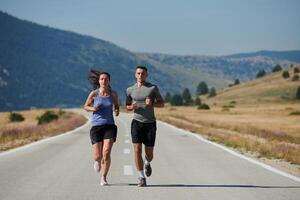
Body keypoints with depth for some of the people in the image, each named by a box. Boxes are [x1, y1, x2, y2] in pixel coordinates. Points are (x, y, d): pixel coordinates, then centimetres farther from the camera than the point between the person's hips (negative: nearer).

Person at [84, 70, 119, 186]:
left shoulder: (113, 94, 2)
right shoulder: (94, 94, -2)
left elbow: (116, 105, 19)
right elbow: (86, 107, 10)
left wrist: (117, 111, -4)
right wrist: (93, 109, -11)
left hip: (109, 126, 0)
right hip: (96, 126, 0)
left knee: (106, 153, -14)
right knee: (97, 156, -2)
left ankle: (103, 178, 0)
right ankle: (97, 161, 38)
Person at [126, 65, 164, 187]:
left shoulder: (153, 88, -1)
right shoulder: (130, 90, 5)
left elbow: (161, 103, 5)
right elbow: (127, 107, 15)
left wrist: (152, 103, -15)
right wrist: (132, 107, -9)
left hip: (150, 123, 0)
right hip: (137, 122, 0)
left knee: (149, 153, 4)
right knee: (137, 150, -13)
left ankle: (147, 163, 42)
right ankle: (142, 178, -4)